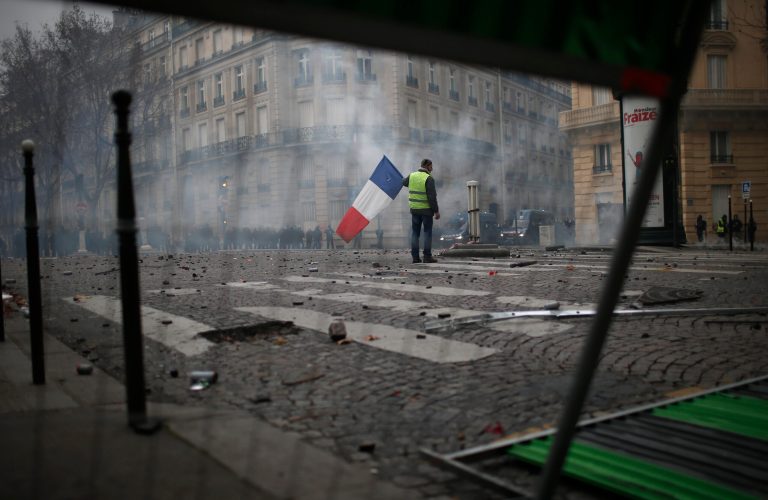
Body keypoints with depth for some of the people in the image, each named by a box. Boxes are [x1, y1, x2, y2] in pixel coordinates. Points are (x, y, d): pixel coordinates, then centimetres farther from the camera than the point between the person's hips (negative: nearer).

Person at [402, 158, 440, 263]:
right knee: (427, 232, 3)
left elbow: (404, 182, 27)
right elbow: (432, 197, -18)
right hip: (426, 209, -5)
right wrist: (436, 211, -12)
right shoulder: (429, 178, -15)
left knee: (415, 233, 9)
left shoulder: (412, 176, 3)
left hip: (414, 209, 5)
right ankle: (427, 256, 1)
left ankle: (415, 256, 6)